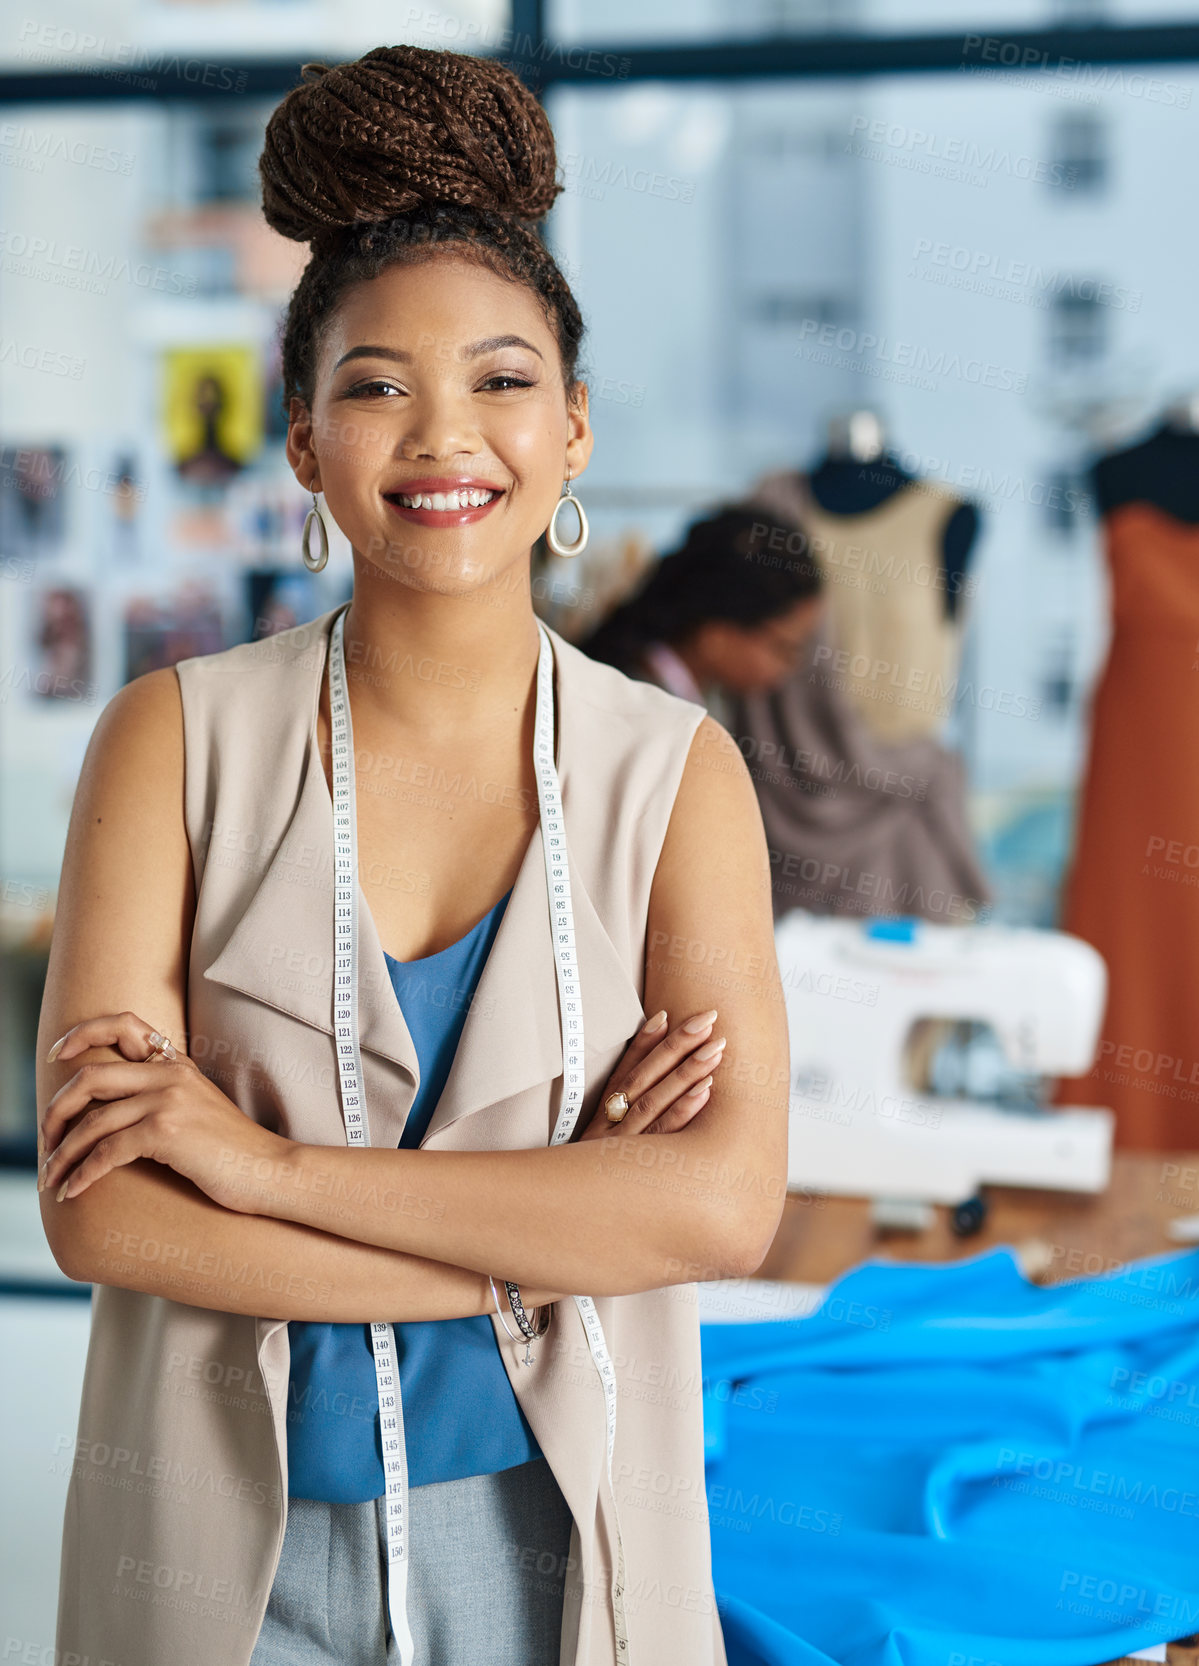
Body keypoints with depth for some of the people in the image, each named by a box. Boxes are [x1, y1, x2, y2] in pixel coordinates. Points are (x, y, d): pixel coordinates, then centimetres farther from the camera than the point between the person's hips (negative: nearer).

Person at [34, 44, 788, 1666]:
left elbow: (727, 1203, -16)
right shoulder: (178, 737, -6)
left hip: (554, 1536, 1)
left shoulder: (675, 771, -4)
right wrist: (538, 1235, -17)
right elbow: (100, 1211, -14)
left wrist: (273, 1163, -19)